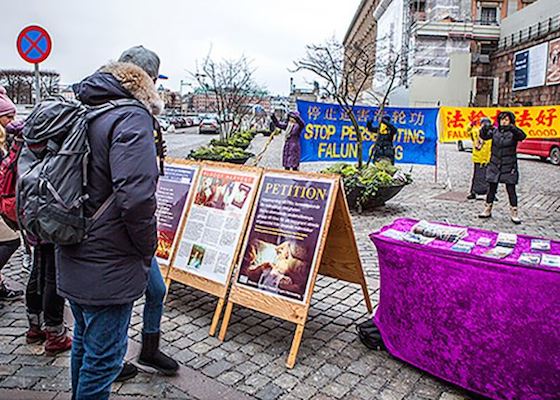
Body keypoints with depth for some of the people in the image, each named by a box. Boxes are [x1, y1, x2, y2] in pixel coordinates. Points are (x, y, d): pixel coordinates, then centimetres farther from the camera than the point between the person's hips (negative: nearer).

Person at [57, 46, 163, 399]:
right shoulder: (132, 117, -18)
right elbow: (136, 198, -29)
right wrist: (147, 248, -11)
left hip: (74, 260, 9)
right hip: (109, 268, -9)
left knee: (84, 343, 26)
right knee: (104, 357, 7)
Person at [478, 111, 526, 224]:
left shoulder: (513, 133, -5)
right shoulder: (495, 131, 6)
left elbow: (522, 136, -23)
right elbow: (484, 136, -4)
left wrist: (512, 128, -40)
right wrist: (484, 129, -26)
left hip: (509, 168, -3)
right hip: (494, 166, 3)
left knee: (511, 191, 0)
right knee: (491, 189, 9)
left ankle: (514, 214, 8)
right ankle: (487, 211, 21)